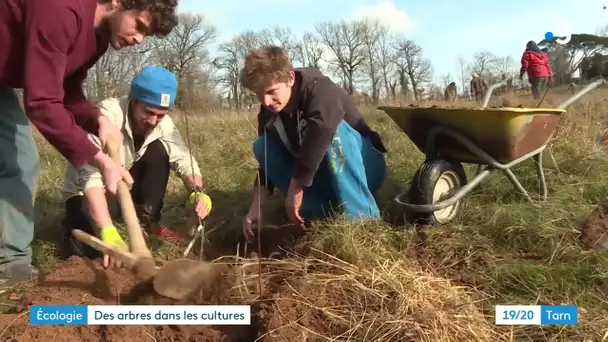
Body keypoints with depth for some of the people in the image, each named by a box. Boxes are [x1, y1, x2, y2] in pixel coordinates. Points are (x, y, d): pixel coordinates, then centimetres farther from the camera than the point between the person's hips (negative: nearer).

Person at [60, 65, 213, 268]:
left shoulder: (163, 123, -15)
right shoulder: (107, 115, -33)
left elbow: (183, 160, -12)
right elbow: (91, 177, -42)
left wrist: (198, 192, -35)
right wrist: (108, 232, -52)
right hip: (87, 191, -4)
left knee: (159, 151, -20)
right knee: (88, 250, -27)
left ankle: (148, 221, -4)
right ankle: (76, 220, 9)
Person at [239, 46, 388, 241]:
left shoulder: (320, 89, -25)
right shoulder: (268, 113, -5)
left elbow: (318, 136, -41)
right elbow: (267, 162, -4)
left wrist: (295, 189, -38)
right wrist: (256, 207, -17)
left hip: (364, 168, -6)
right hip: (320, 174, 6)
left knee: (334, 129, -36)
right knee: (262, 145, -11)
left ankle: (363, 219, -33)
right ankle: (321, 213, -13)